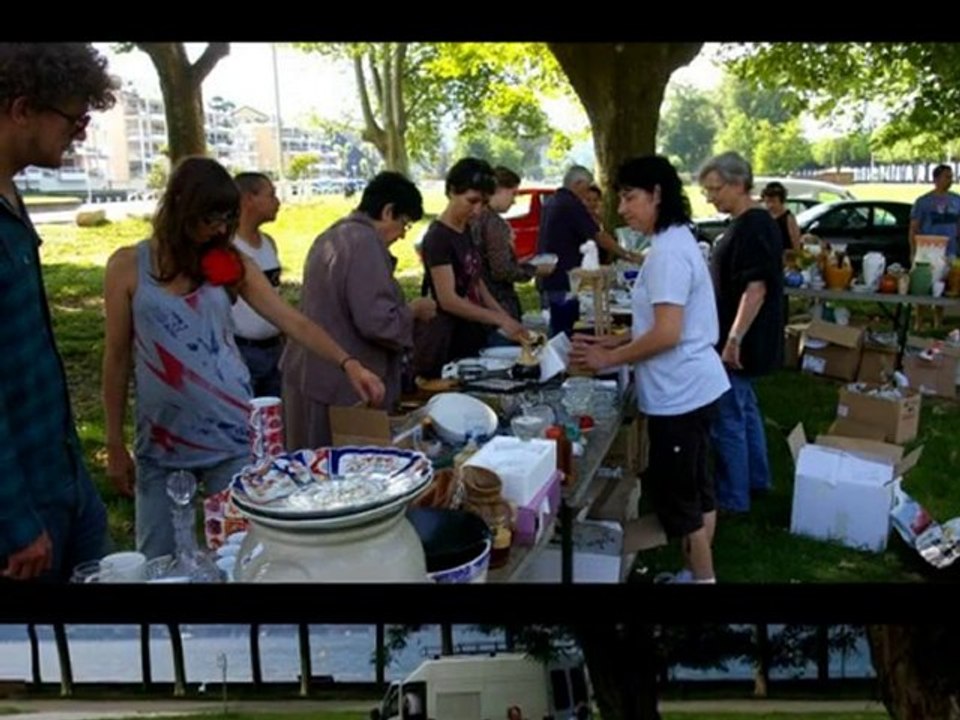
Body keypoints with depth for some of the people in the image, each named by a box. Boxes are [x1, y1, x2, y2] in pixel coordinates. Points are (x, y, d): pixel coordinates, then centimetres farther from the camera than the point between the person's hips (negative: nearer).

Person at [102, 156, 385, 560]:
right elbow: (117, 358, 1)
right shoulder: (127, 266, -3)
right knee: (159, 559, 10)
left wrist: (347, 363, -16)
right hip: (162, 443, -1)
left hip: (232, 436, 1)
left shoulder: (230, 263, 2)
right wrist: (115, 445, 2)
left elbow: (293, 322, -2)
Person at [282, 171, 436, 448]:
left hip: (313, 377, 10)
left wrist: (405, 309, 21)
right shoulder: (365, 242, -18)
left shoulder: (332, 236, 12)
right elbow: (378, 322, -24)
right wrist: (415, 310, -5)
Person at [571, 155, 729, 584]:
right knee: (694, 489, 19)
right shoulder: (676, 241, 12)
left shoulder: (668, 251, -20)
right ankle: (697, 572, 33)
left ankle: (702, 578, 18)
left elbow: (666, 334, -25)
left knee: (676, 496, 3)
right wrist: (612, 342, 9)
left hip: (680, 393, -10)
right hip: (692, 387, 10)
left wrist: (607, 359, -15)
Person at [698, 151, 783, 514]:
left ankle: (732, 497, 11)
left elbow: (755, 289, -25)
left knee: (727, 419, -1)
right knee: (745, 409, 20)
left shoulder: (754, 228, -20)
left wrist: (733, 340, -26)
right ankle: (756, 480, 34)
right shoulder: (745, 224, 11)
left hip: (740, 344, -10)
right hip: (742, 341, 10)